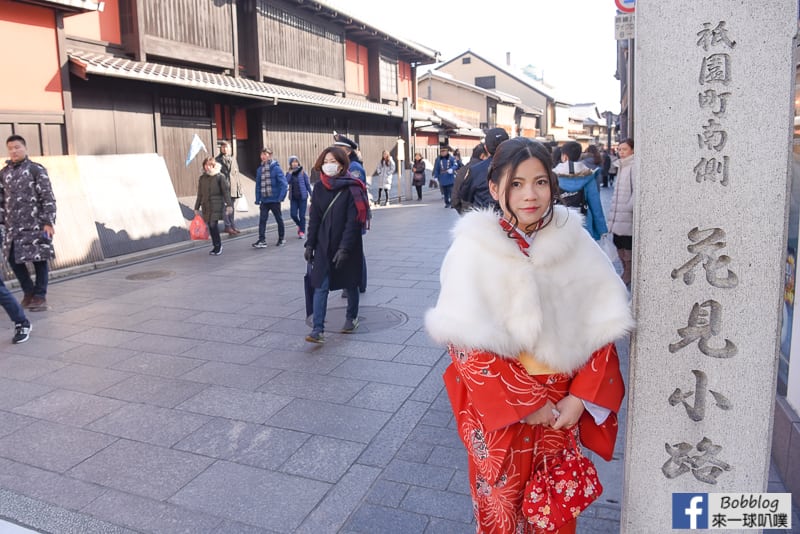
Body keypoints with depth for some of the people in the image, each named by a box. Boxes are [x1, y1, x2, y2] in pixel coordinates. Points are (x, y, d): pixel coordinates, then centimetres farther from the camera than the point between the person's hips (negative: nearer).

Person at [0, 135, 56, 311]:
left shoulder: (37, 170, -3)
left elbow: (48, 198, -7)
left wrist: (48, 222, -12)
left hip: (35, 224, -5)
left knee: (39, 260, 0)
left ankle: (40, 296, 11)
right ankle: (29, 291, 25)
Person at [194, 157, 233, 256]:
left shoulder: (220, 176, -3)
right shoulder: (202, 178, 10)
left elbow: (226, 191, -5)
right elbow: (200, 194, 14)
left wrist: (229, 204, -11)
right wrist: (197, 207, 14)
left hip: (217, 205, -5)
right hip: (206, 205, 5)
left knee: (213, 224, -13)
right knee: (210, 226, 6)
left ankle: (218, 245, 3)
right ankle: (216, 246, 17)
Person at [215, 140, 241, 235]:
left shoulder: (233, 159, 15)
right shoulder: (218, 160, 0)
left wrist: (238, 185, 12)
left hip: (233, 186, 5)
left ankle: (232, 225, 19)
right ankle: (227, 226, 0)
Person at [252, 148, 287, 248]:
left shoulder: (276, 168, -9)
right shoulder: (260, 169, 6)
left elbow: (283, 183, -13)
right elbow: (258, 185, 9)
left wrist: (281, 197, -20)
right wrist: (257, 199, 5)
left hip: (274, 200, -4)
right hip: (264, 200, 4)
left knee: (279, 219, 12)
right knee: (262, 220, -6)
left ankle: (281, 239, 25)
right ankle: (262, 240, -6)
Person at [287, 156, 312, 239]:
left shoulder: (302, 172, -2)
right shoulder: (289, 173, 7)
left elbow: (308, 184, 1)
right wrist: (290, 173, -15)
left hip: (302, 197, -3)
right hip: (293, 197, 3)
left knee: (302, 215, -2)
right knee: (293, 214, -1)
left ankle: (302, 231, 11)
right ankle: (300, 225, 28)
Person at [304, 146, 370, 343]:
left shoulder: (351, 188, -11)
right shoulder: (319, 188, 3)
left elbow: (353, 221, -16)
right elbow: (314, 218, 6)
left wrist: (344, 248, -22)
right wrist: (310, 244, 1)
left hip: (348, 245, -3)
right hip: (324, 245, 3)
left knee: (350, 284, 12)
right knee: (320, 286, -5)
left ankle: (351, 318, 34)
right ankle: (318, 330, -5)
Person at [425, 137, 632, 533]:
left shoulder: (574, 241, -3)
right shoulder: (474, 248, -12)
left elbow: (602, 326, -1)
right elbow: (468, 343, -15)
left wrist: (582, 397, -9)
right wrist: (525, 404, -15)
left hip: (563, 405, 3)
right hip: (498, 405, -2)